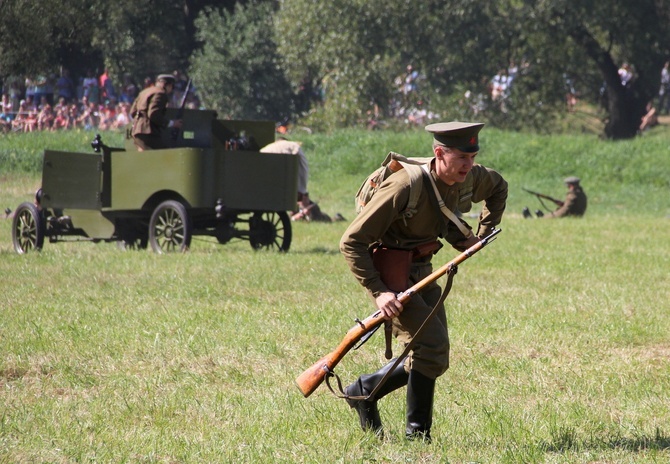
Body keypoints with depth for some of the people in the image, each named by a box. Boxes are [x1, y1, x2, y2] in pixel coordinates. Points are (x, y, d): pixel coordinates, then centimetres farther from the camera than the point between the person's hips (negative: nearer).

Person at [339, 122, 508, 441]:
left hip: (422, 270, 8)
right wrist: (378, 292, -30)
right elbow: (351, 242, -26)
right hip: (390, 275, -8)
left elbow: (499, 188, 20)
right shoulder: (405, 187, -29)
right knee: (431, 346, -17)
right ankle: (417, 434, 0)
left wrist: (483, 232, 8)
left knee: (433, 355, 8)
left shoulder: (471, 179, -8)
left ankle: (365, 391, 25)